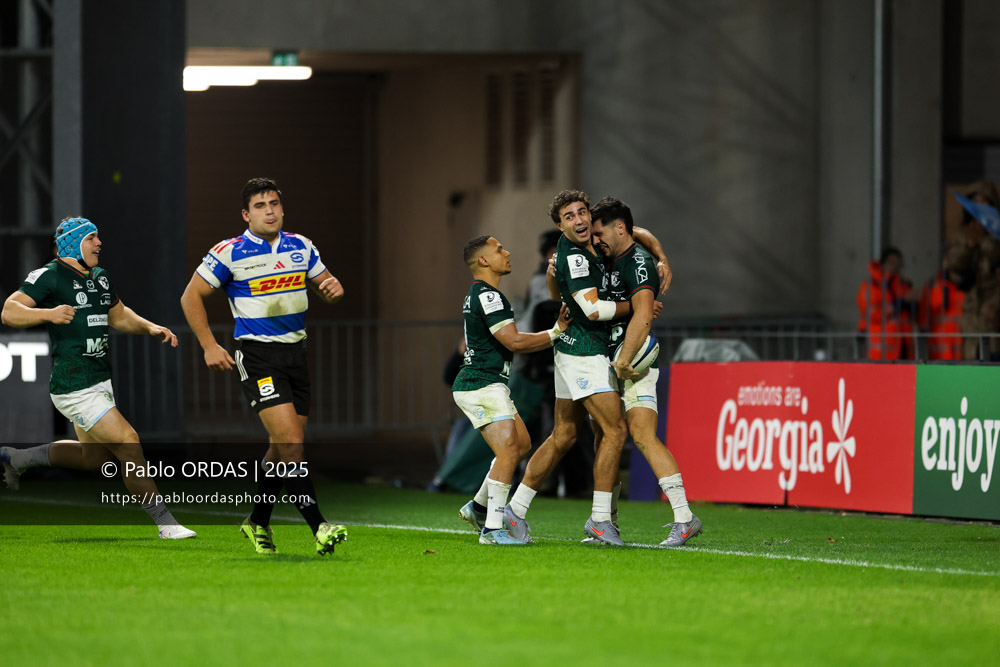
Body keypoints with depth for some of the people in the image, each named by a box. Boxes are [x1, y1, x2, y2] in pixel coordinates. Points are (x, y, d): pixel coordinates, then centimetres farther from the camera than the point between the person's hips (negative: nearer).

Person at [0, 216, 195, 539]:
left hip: (100, 380, 10)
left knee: (94, 457, 19)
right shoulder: (49, 276, -12)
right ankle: (165, 522, -8)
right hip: (73, 388, -10)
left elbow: (119, 316, 29)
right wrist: (48, 314, -34)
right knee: (127, 441, -13)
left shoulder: (100, 278, 13)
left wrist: (150, 328, 10)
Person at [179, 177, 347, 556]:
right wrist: (209, 346, -7)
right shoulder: (229, 253, -7)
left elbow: (325, 287, 19)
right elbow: (191, 297, 0)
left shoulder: (301, 247, 8)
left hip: (295, 351, 6)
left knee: (283, 448, 10)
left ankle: (258, 522, 28)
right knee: (290, 441, -17)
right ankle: (318, 527, -19)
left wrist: (334, 289, -6)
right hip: (257, 354, -6)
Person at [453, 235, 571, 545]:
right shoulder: (487, 295, -16)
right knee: (508, 450, -17)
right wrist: (556, 334, -12)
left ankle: (478, 507, 26)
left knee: (521, 443, 18)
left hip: (490, 385, 11)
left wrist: (555, 331, 8)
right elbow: (514, 341, -21)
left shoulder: (479, 294, 18)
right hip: (481, 386, -11)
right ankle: (492, 529, -19)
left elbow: (510, 342, 17)